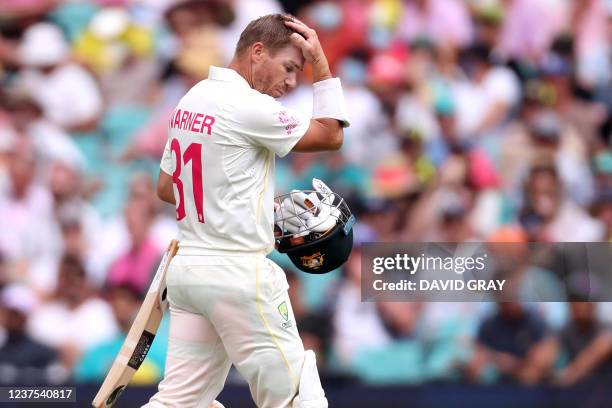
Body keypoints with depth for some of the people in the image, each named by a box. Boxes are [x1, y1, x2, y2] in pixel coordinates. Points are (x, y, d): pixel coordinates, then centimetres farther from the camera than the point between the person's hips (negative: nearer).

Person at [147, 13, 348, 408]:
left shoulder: (190, 101, 11)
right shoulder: (249, 107, -15)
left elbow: (166, 188, 20)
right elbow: (330, 136, -5)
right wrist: (321, 63, -2)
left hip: (188, 268, 9)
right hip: (238, 274, -9)